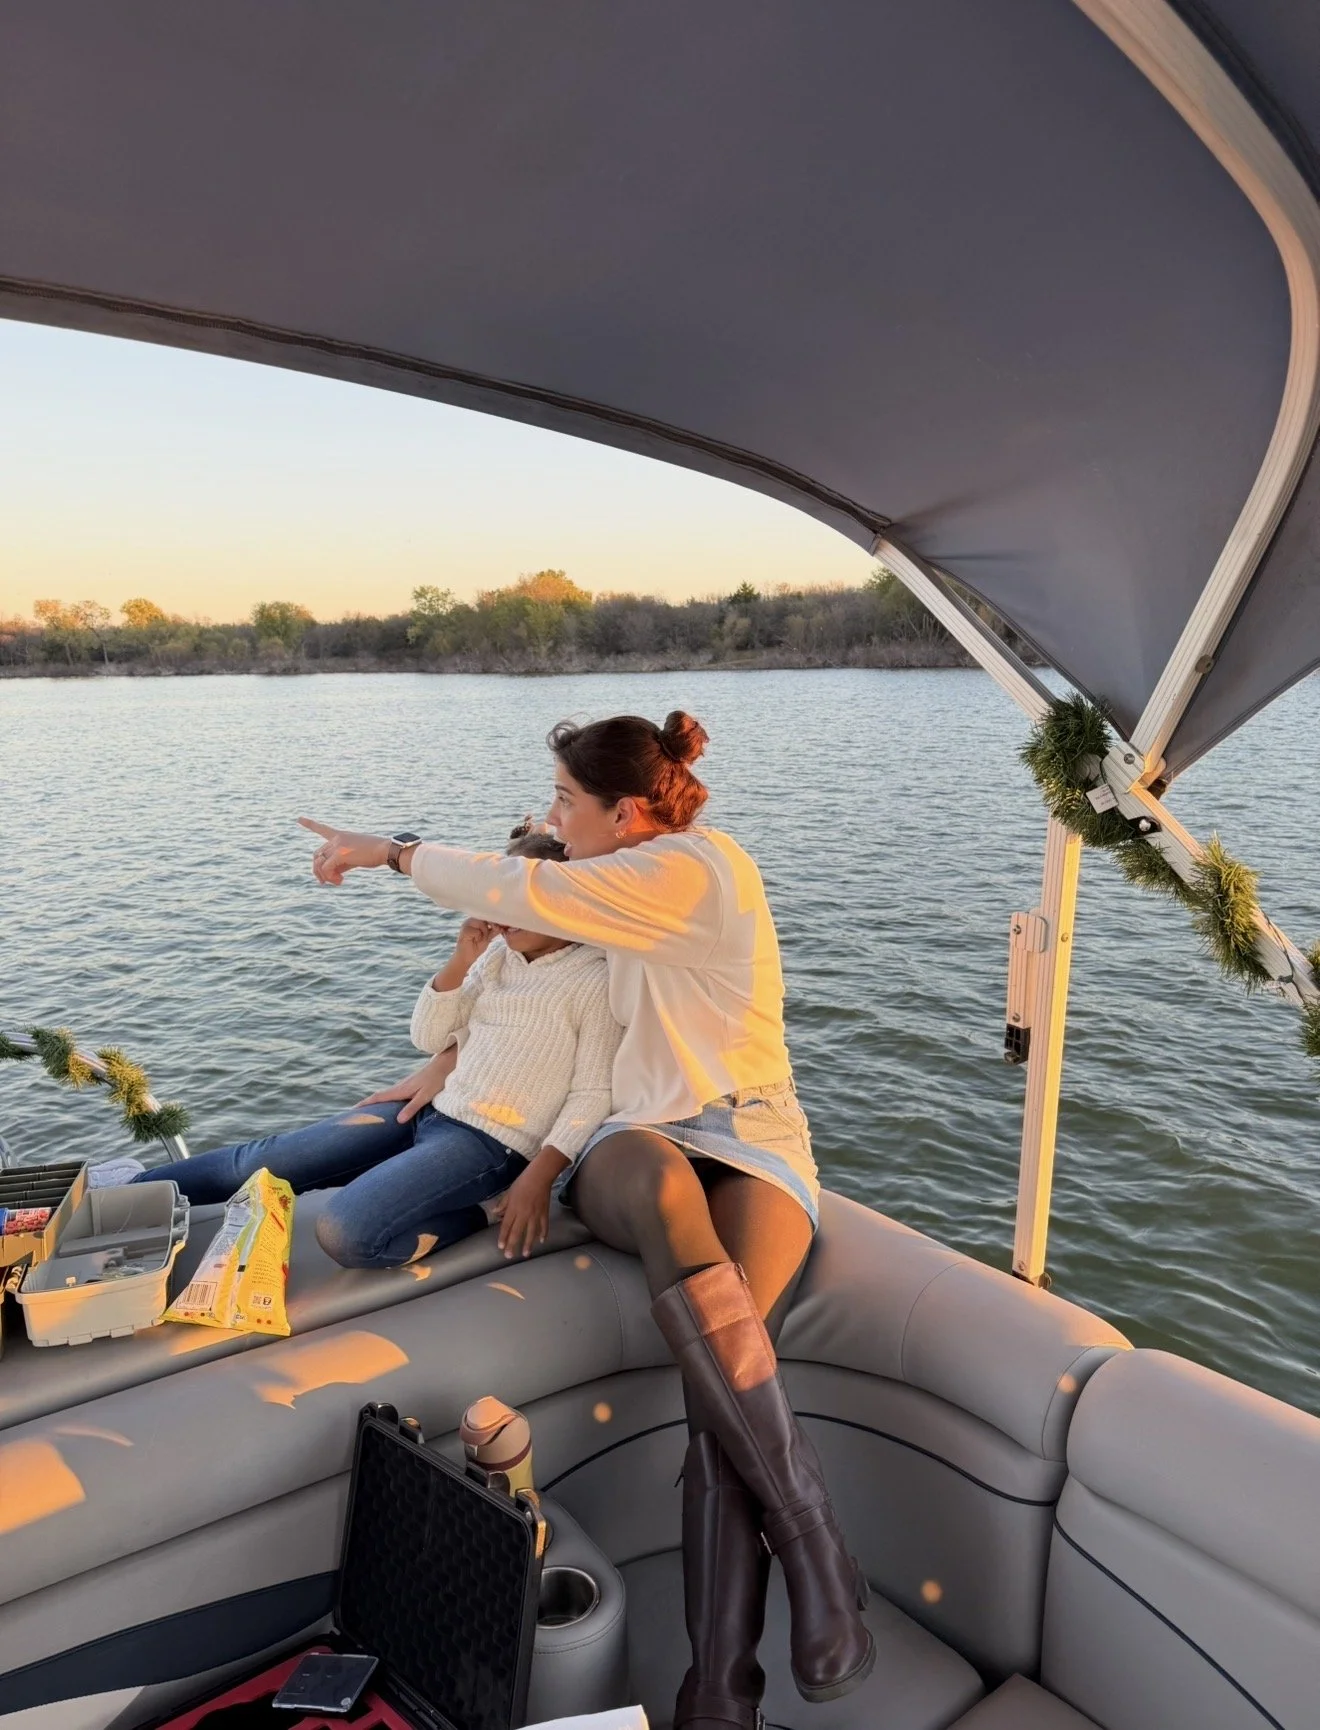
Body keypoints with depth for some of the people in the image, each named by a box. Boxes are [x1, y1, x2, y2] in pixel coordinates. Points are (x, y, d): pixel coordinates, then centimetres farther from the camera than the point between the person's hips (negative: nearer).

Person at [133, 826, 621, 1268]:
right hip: (432, 1108, 7)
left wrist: (538, 1179, -23)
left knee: (345, 1232, -27)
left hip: (491, 1141, -7)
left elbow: (593, 1095, -13)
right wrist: (461, 960, -4)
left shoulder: (595, 979, -11)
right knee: (265, 1158, 0)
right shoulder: (500, 952, 9)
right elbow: (428, 1036, 10)